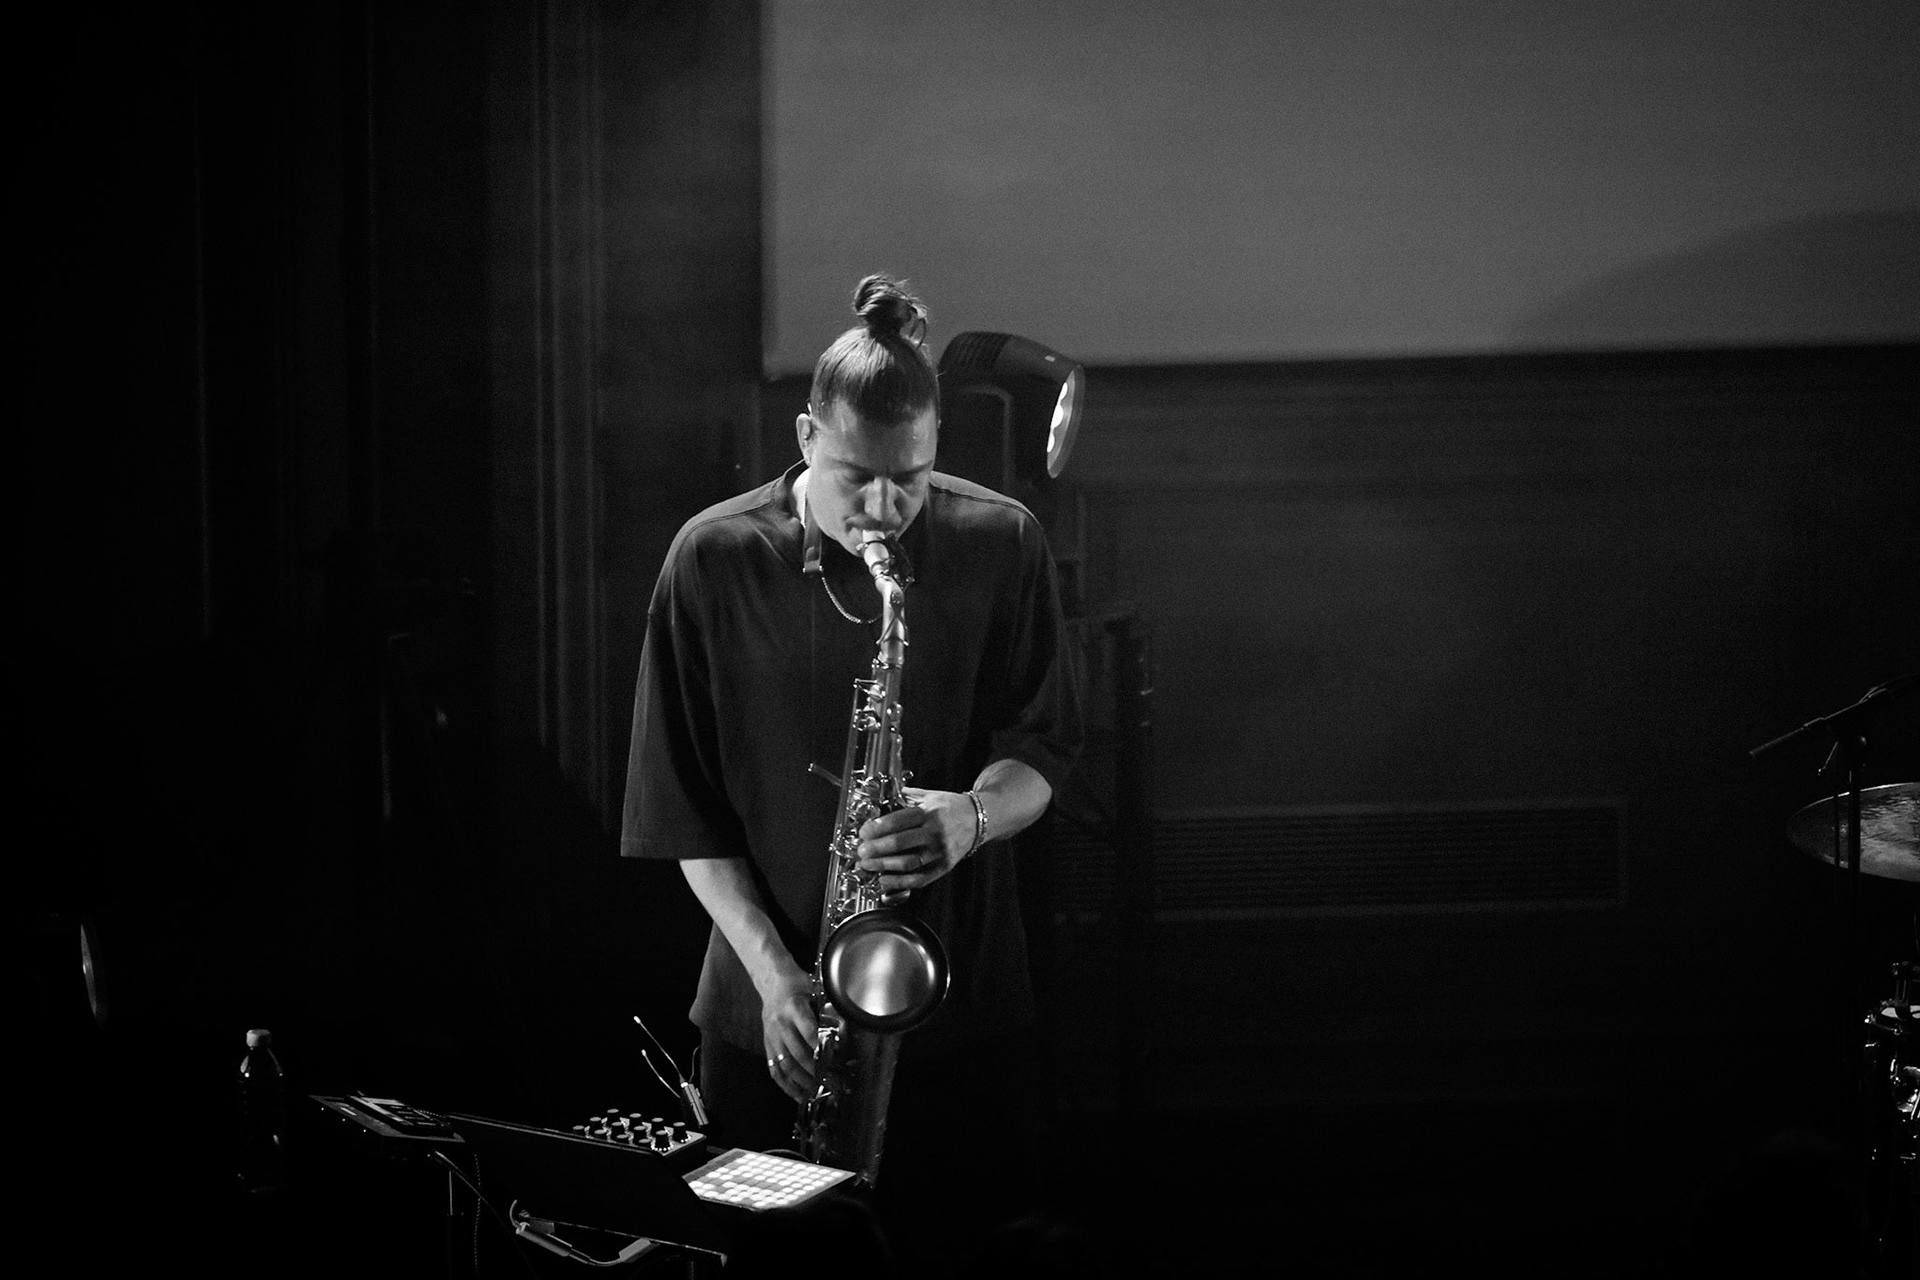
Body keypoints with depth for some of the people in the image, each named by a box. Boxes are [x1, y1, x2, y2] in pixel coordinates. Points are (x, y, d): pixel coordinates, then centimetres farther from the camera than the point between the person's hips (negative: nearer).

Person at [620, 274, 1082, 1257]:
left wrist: (973, 817, -20)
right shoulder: (715, 559, -4)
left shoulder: (1000, 545, -1)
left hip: (964, 1006, 0)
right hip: (770, 1021, 0)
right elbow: (685, 806, -1)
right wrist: (772, 967, -12)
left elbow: (1043, 750, 3)